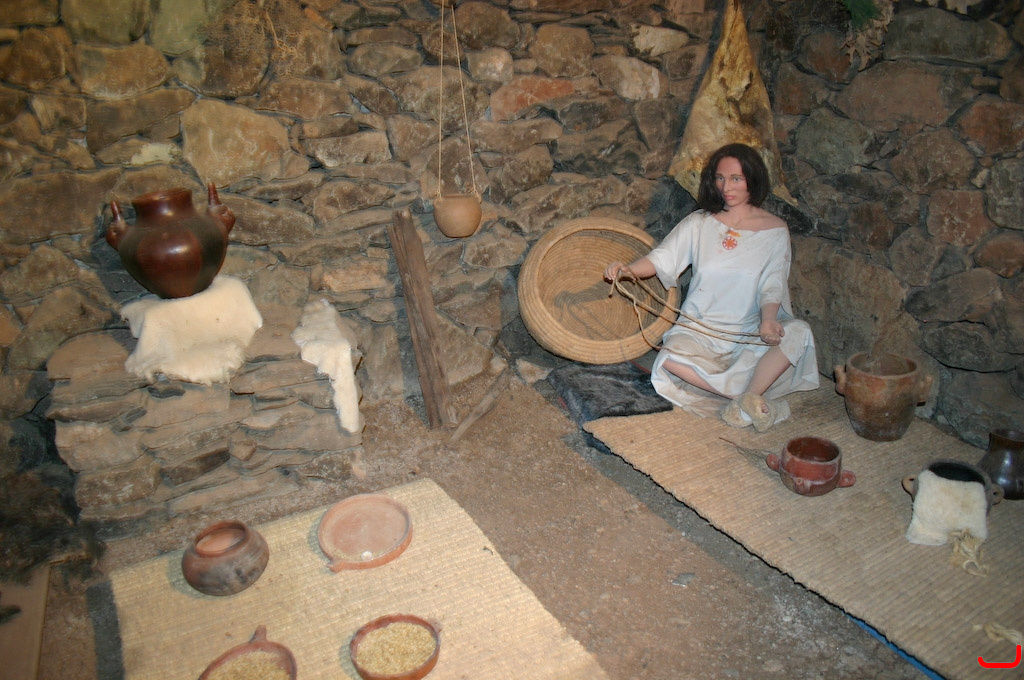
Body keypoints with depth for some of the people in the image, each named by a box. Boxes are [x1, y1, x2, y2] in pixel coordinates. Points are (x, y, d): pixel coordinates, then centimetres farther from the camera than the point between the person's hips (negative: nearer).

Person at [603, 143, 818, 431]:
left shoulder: (774, 230, 1)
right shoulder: (699, 223, 4)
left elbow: (772, 285, -5)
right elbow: (660, 259, -4)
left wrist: (768, 319, -27)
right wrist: (627, 269, -26)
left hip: (749, 333, 0)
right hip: (699, 329, 0)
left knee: (798, 333, -29)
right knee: (671, 359, -32)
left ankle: (744, 402, -28)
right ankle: (755, 397, -24)